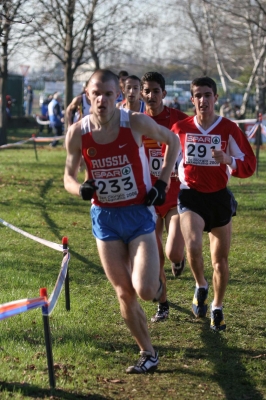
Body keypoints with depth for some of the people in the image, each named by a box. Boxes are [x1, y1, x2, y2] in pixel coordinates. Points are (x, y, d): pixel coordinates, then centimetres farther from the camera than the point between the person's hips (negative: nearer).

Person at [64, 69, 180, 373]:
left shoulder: (136, 123, -15)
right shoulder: (77, 133, -9)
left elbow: (172, 141, 3)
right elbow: (68, 176, 3)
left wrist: (162, 183, -3)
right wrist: (80, 189, -20)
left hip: (138, 214, -2)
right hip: (105, 217, 2)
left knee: (144, 290, -16)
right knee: (124, 294, 4)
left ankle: (156, 284, 22)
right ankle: (148, 354, 22)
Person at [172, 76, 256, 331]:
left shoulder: (229, 129, -6)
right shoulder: (180, 128, -2)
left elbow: (249, 165, -7)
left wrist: (228, 159, -25)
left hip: (219, 197, 1)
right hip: (190, 197, -1)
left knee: (220, 260, 7)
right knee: (193, 246, -26)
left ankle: (217, 309, 29)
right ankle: (201, 287, 4)